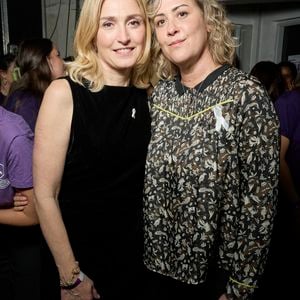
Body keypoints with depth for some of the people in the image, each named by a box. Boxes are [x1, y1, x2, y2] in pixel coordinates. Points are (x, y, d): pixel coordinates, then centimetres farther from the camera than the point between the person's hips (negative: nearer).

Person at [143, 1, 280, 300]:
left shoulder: (246, 93, -16)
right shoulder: (159, 94, -1)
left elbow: (259, 204, -15)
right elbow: (149, 184, 5)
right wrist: (145, 251, 6)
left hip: (214, 274, -4)